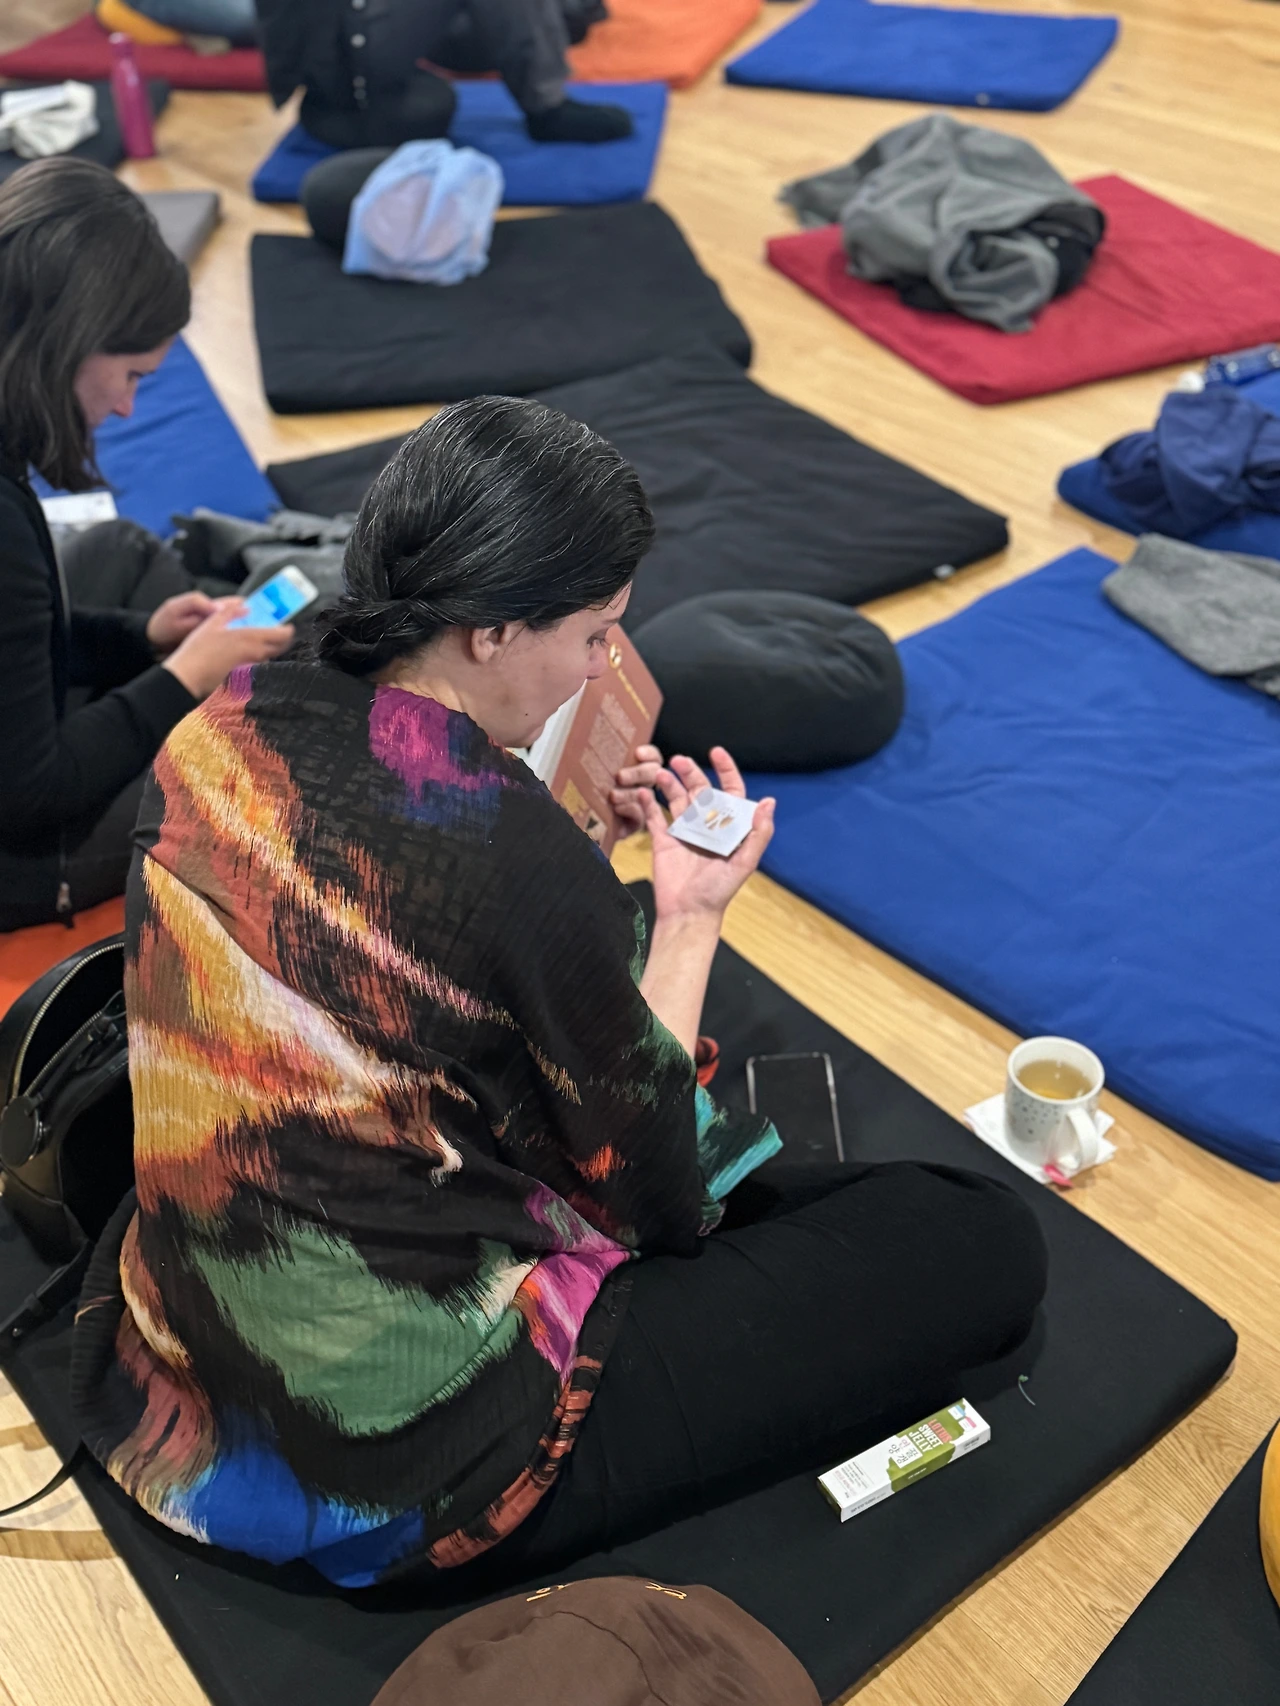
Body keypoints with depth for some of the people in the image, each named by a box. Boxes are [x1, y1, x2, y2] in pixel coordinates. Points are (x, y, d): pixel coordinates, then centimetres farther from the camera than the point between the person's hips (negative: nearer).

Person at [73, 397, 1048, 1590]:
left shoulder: (221, 733, -6)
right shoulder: (522, 861, -27)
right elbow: (654, 1196, -12)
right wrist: (691, 915, -3)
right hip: (417, 1464, -8)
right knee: (987, 1247, -2)